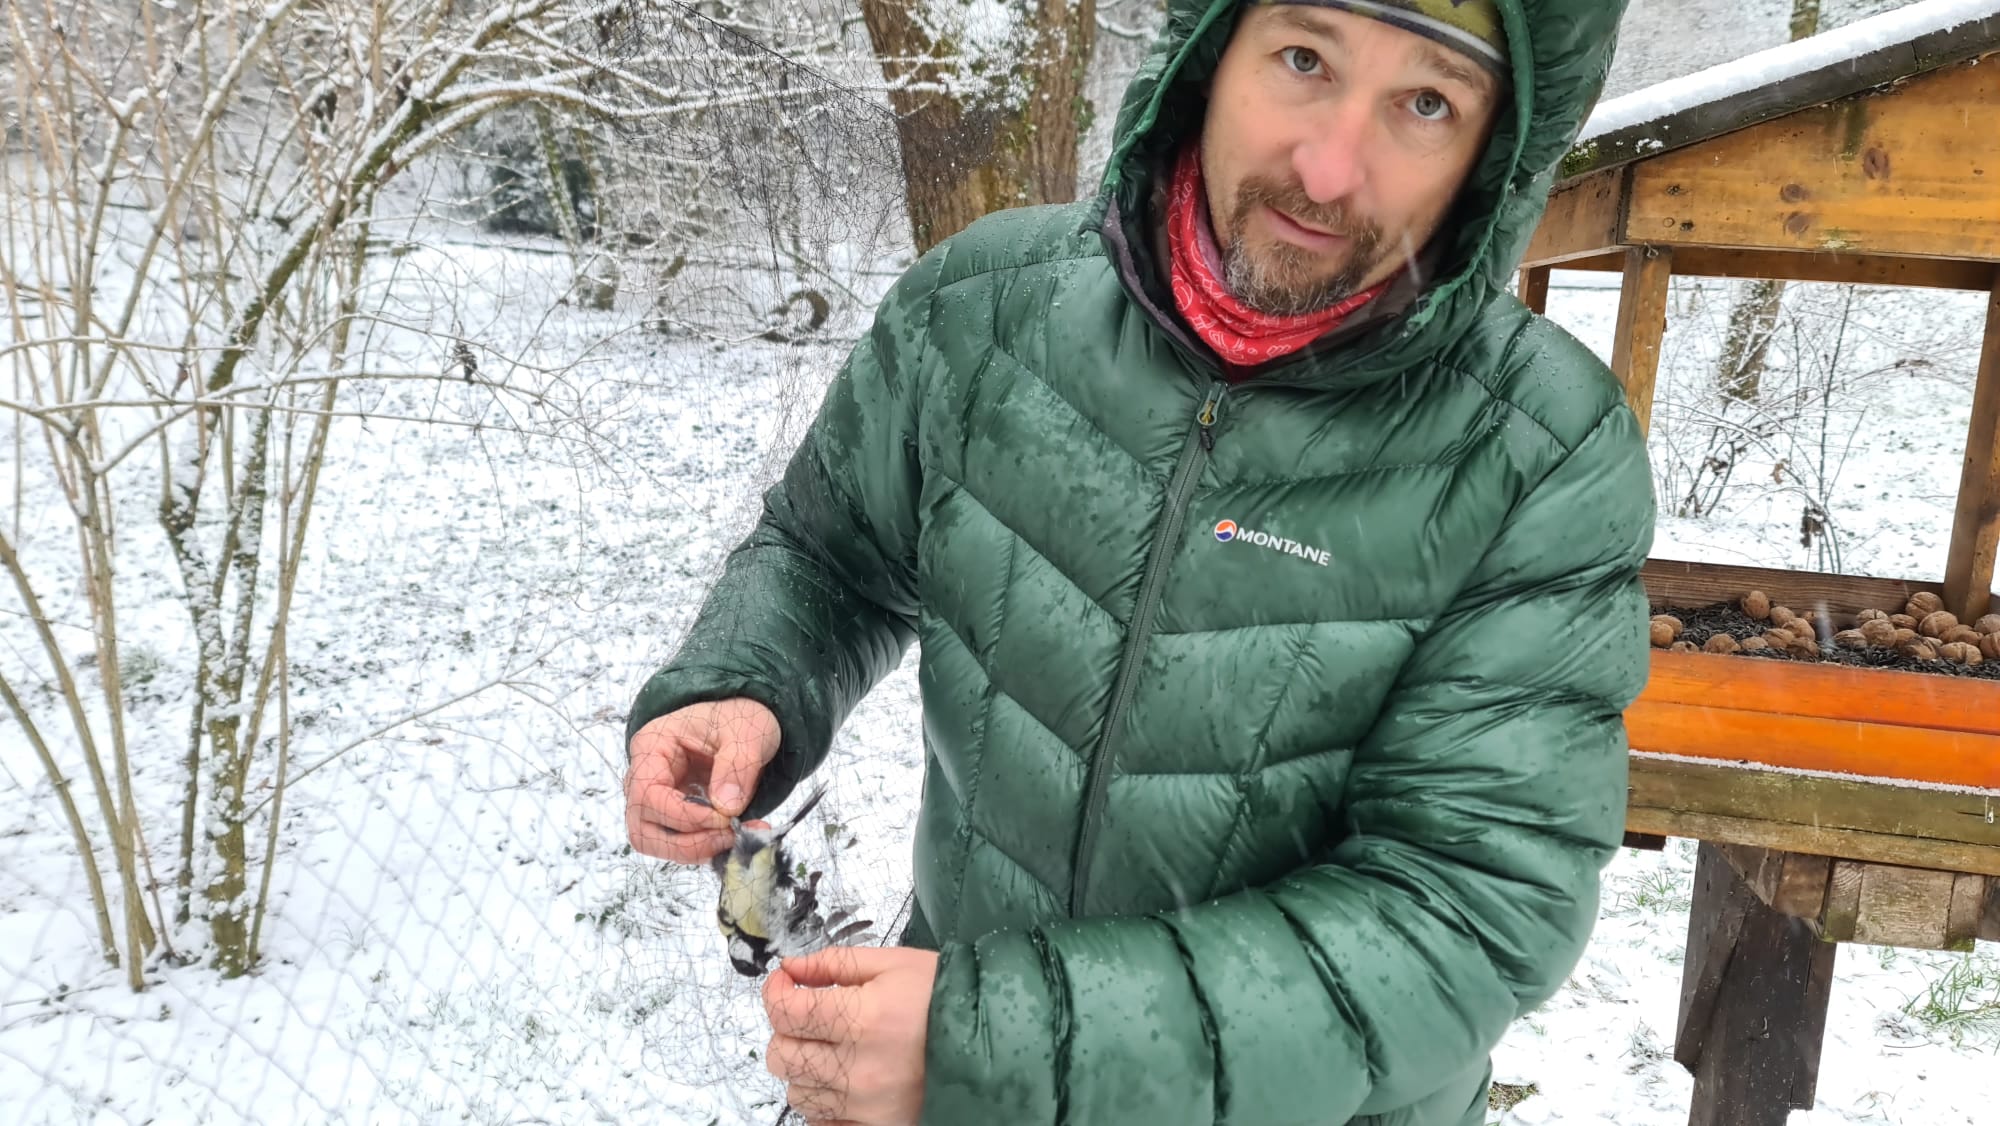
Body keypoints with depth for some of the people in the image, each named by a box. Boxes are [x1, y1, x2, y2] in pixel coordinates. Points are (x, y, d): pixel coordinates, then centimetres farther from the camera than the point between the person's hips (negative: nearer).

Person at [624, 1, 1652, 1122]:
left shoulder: (1552, 465, -23)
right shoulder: (983, 305, -14)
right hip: (971, 985, 3)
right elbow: (831, 553, 3)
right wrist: (737, 690, -19)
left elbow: (1479, 905, -25)